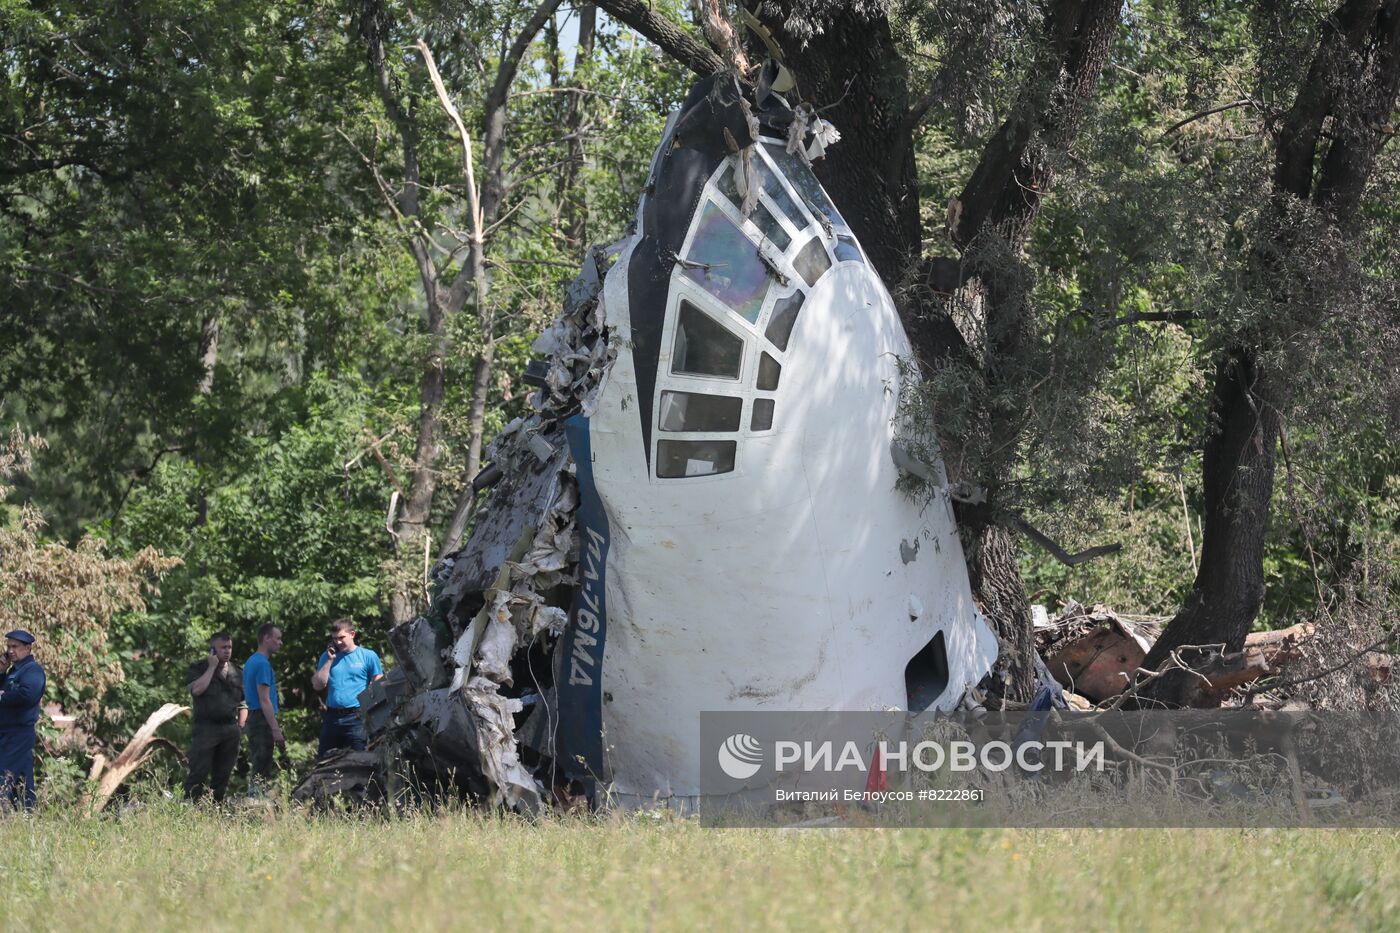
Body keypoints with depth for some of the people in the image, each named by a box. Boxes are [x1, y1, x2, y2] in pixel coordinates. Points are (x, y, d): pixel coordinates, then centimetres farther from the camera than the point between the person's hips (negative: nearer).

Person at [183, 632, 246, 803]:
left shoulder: (236, 672, 16)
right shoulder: (198, 668, 4)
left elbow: (243, 703, 21)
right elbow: (196, 689, -17)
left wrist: (240, 726, 9)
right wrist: (212, 667, -10)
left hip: (231, 729, 4)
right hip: (206, 728, -4)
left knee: (222, 774, 5)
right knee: (198, 773, -10)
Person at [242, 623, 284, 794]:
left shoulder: (251, 662, 16)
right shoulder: (263, 663, -15)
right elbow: (264, 700, -20)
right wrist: (276, 730, -21)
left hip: (253, 719, 10)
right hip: (263, 722, -10)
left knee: (255, 771, 12)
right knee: (261, 773, -9)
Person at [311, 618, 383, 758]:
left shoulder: (368, 656, 0)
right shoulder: (327, 656, 12)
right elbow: (318, 685, 5)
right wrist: (329, 660, -1)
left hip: (357, 718, -4)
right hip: (332, 718, 4)